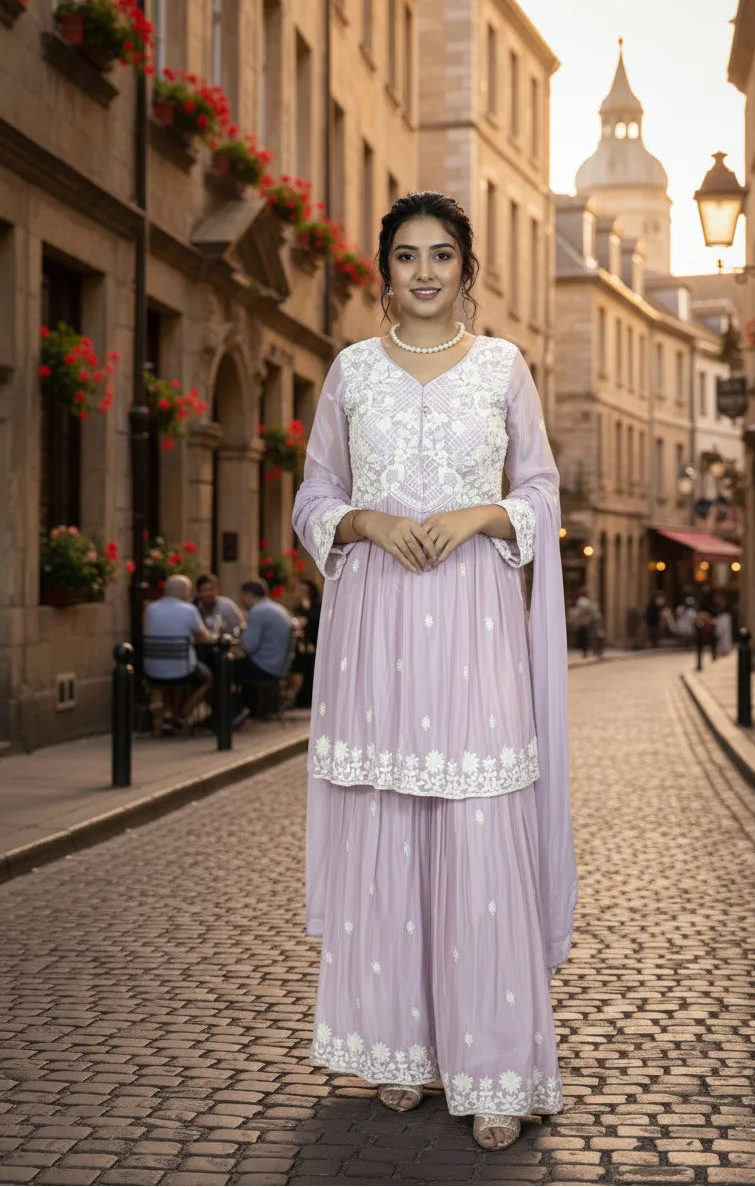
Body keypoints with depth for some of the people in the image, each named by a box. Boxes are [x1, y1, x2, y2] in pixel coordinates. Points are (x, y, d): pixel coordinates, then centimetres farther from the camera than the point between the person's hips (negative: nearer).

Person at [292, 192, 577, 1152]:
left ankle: (495, 1073, 2)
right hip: (374, 617, 2)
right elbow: (313, 497, 13)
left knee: (483, 836, -6)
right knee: (378, 834, 2)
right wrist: (367, 521, -8)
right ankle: (399, 1050, 16)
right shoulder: (351, 369, 11)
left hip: (474, 616, -1)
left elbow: (542, 489, 11)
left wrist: (481, 515, -9)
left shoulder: (503, 365, 9)